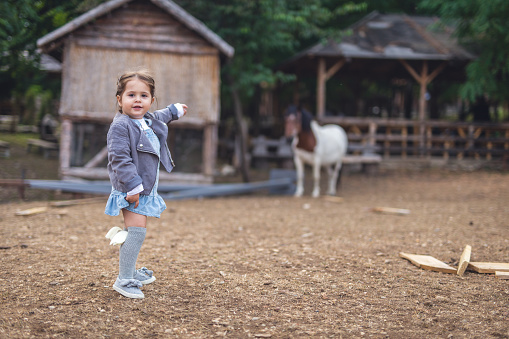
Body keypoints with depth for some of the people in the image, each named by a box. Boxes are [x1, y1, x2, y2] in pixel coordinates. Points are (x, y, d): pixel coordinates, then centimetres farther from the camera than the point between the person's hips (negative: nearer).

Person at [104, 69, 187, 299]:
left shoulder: (150, 121, 9)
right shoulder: (120, 126, -19)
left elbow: (162, 117, 35)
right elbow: (119, 159, -25)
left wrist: (175, 110, 52)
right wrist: (133, 186, -28)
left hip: (145, 189, 9)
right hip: (129, 189, -9)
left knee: (135, 231, 18)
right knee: (137, 230, -18)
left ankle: (131, 271, 31)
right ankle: (123, 280, -15)